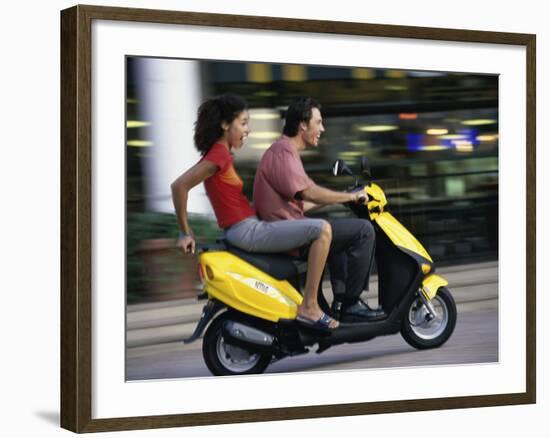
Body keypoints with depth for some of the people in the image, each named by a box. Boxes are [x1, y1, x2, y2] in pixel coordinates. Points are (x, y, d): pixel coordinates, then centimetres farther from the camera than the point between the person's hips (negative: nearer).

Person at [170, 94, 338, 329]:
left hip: (246, 229, 11)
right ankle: (309, 307, -17)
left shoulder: (218, 153, 14)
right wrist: (186, 233, -14)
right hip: (246, 232, -11)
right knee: (322, 229, -19)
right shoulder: (219, 154, -14)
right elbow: (179, 186, -21)